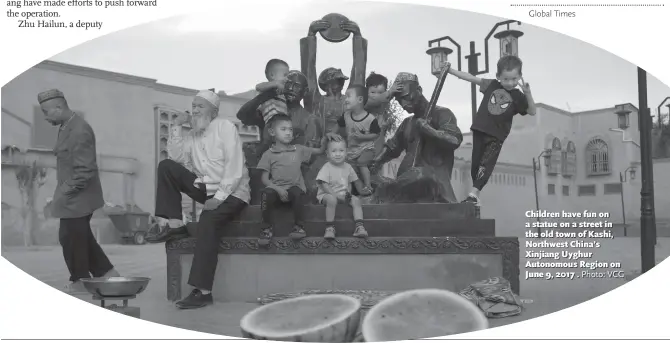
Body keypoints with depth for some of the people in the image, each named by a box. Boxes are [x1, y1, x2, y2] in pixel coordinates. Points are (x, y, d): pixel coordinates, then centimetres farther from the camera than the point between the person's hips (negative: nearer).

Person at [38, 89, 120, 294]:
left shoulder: (79, 131, -22)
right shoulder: (67, 127, 8)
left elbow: (84, 171, -24)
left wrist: (64, 193, -18)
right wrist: (63, 192, 12)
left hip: (76, 198, -9)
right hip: (73, 197, 9)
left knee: (72, 240, 4)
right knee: (82, 238, 17)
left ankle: (80, 283, 19)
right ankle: (107, 274, 25)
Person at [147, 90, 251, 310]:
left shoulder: (225, 127, -6)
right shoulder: (192, 134, 13)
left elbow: (235, 167, -15)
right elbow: (176, 158, -2)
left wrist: (219, 197, -23)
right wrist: (177, 127, -6)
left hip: (231, 192, -6)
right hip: (205, 189, 6)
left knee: (206, 222, -33)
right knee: (166, 167, -6)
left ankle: (203, 291, -31)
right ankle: (175, 225, -9)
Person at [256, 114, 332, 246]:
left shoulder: (299, 149, 14)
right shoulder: (269, 154, 7)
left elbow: (320, 151, 20)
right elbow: (265, 178, 2)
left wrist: (325, 138, -1)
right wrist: (278, 189, -15)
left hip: (295, 187, 1)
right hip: (276, 188, -1)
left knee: (298, 193, -35)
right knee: (266, 194, -34)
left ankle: (299, 226, -19)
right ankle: (267, 228, -19)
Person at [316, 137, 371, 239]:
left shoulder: (347, 167, 8)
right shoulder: (326, 168, -10)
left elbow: (356, 181, 21)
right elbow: (324, 185, -18)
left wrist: (362, 191, 16)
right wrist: (336, 195, -26)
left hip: (344, 194, 5)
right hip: (327, 194, -5)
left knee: (356, 200, -20)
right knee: (332, 200, -38)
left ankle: (359, 226, -24)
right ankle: (329, 227, -32)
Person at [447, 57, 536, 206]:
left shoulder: (518, 97, -2)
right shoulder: (492, 85, 4)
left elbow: (532, 112, -7)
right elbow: (471, 78, 6)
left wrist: (528, 94, -23)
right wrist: (449, 70, 5)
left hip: (496, 137, -3)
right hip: (480, 130, 3)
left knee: (486, 165, -17)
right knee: (475, 164, 8)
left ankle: (473, 193, -24)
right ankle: (475, 194, 19)